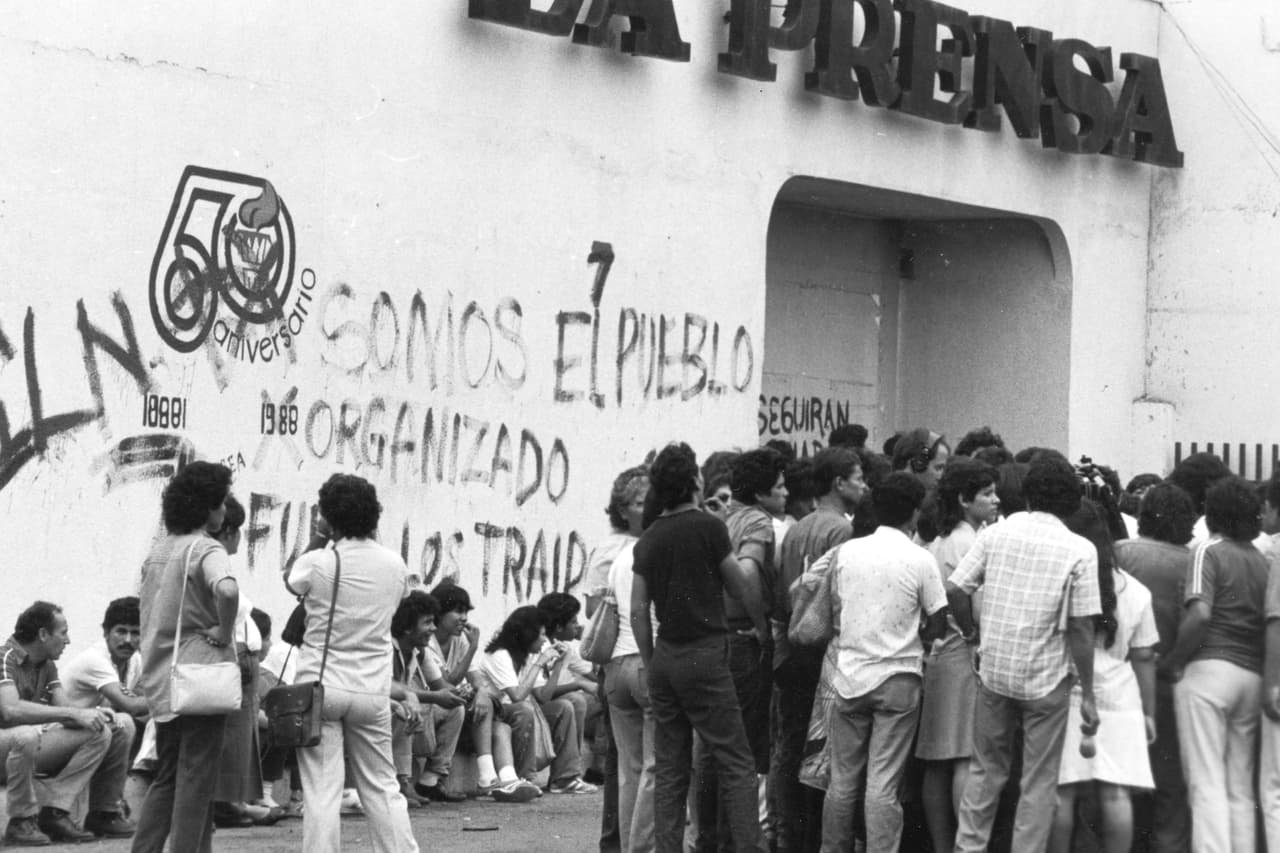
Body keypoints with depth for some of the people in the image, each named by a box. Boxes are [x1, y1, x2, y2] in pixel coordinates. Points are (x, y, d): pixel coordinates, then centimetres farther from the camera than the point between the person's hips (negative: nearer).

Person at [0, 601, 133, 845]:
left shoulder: (47, 666, 12)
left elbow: (64, 708, 6)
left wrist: (93, 713, -17)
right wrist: (74, 714, -31)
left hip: (33, 751, 9)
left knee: (101, 731, -2)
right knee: (24, 736, -41)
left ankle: (55, 811, -12)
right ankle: (21, 821, -20)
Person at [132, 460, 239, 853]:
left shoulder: (158, 547, 10)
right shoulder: (206, 549, -15)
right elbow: (227, 590, -36)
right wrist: (225, 634, -20)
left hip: (160, 681, 7)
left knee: (165, 779, 15)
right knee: (196, 781, -1)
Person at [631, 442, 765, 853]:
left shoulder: (648, 539, 9)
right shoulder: (708, 527, -8)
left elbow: (638, 610, 9)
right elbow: (743, 587, -1)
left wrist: (651, 664, 16)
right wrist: (765, 625, 15)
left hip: (665, 657, 6)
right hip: (704, 654, -6)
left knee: (669, 771, 9)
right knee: (736, 765, -4)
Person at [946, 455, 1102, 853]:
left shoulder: (996, 533, -2)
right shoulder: (1079, 551, -10)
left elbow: (955, 589, -4)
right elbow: (1081, 629, -10)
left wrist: (970, 631, 14)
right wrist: (1087, 694, -4)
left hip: (994, 670, 3)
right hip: (1046, 678, -3)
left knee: (985, 769, 17)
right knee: (1039, 782, 8)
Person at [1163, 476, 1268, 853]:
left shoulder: (1209, 551, -3)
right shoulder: (1262, 560, 15)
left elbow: (1200, 614, -16)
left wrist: (1174, 661, -6)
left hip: (1209, 670, -6)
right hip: (1253, 676, 6)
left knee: (1207, 784, -7)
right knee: (1241, 787, 10)